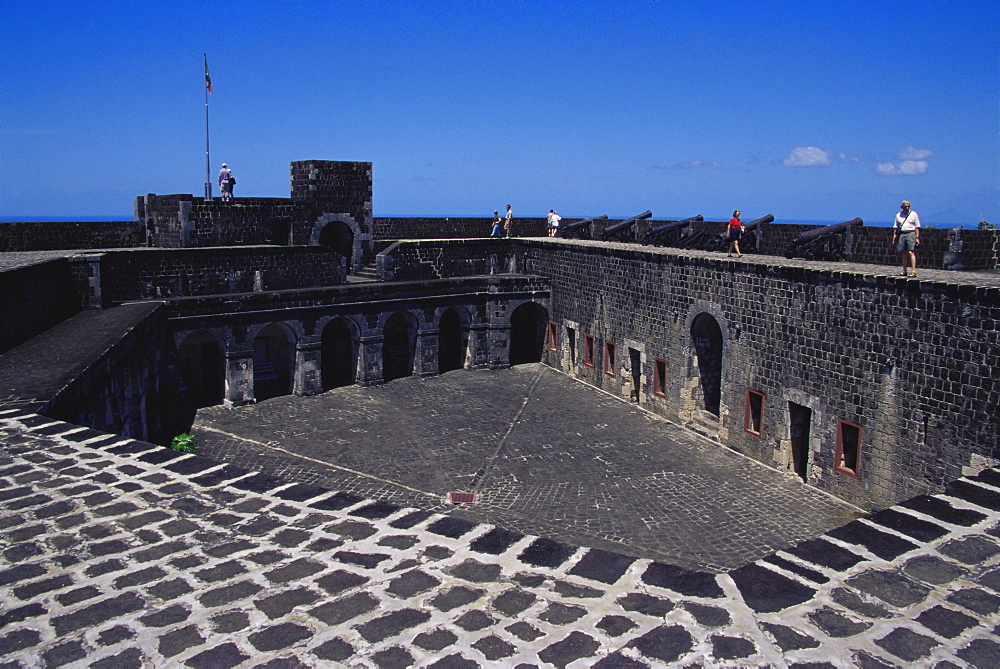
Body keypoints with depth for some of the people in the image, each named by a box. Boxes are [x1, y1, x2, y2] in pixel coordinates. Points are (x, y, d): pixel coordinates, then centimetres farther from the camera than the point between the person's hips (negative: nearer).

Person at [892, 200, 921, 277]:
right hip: (901, 235, 4)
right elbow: (895, 227, 15)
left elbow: (917, 227, 1)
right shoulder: (898, 215, 13)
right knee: (904, 253, 7)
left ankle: (913, 271, -15)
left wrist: (917, 237, -6)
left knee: (911, 252, -12)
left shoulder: (913, 214, 3)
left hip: (911, 234, -4)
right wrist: (894, 238, 9)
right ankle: (904, 271, 14)